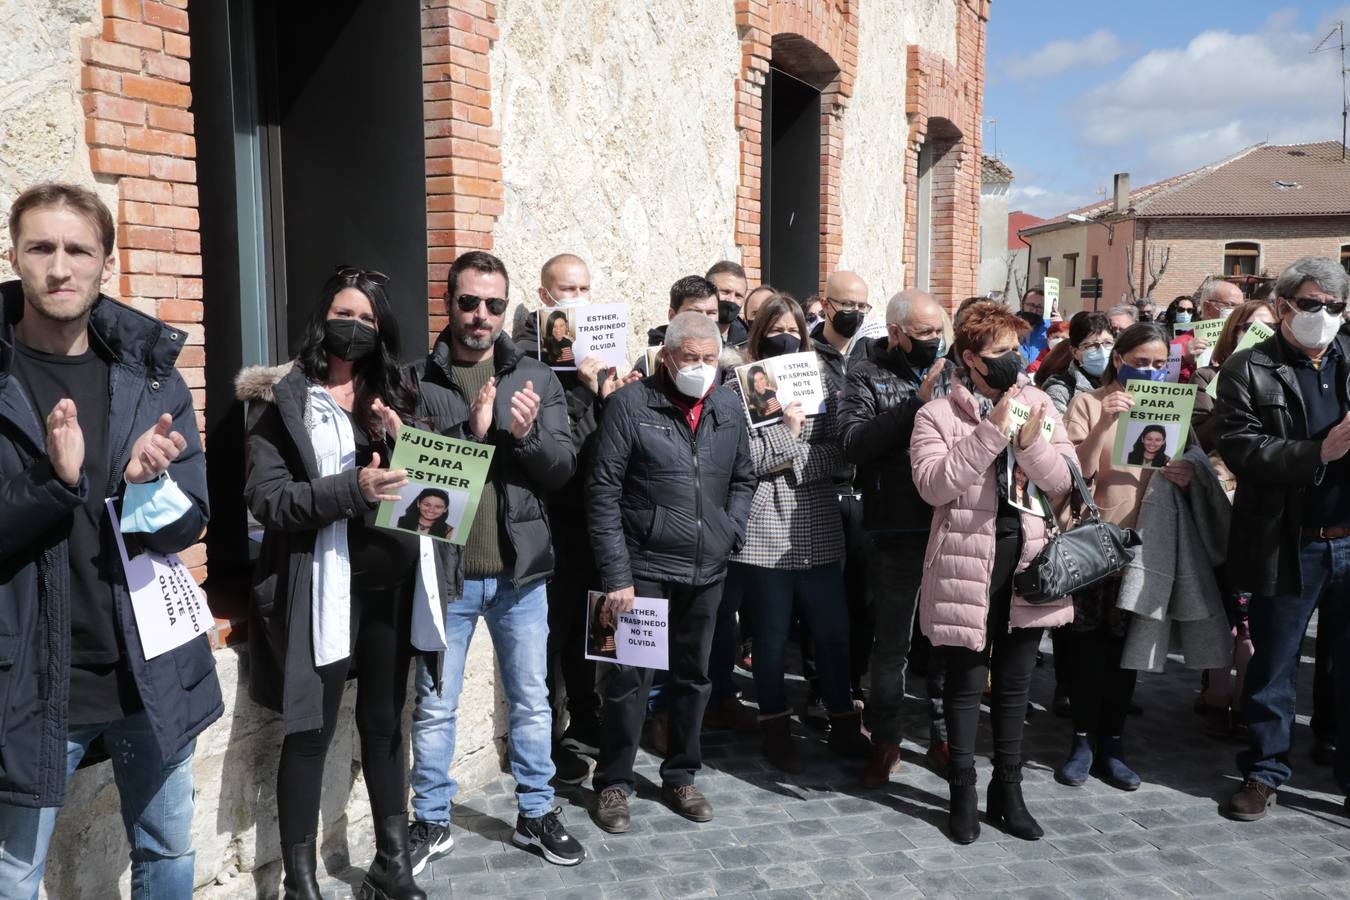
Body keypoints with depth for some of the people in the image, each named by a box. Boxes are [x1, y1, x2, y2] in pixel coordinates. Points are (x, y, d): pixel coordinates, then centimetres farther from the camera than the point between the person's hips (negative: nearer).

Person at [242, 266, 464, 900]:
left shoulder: (400, 397, 10)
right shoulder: (284, 400, -3)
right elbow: (265, 498, -13)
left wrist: (439, 497, -13)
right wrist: (352, 489, -24)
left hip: (395, 582, 5)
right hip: (325, 586, -4)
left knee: (384, 721, 16)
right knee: (310, 731, 4)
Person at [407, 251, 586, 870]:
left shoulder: (536, 378, 3)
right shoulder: (418, 380, -3)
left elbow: (565, 467, -1)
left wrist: (526, 435, -19)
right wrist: (471, 432, -22)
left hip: (520, 570, 2)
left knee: (531, 702, 14)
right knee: (435, 706, 12)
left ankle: (537, 815, 32)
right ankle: (431, 822, 30)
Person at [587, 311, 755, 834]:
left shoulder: (729, 406, 6)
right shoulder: (632, 403, -9)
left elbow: (742, 479, 17)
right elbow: (604, 492, -10)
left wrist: (731, 533, 1)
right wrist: (615, 574, -14)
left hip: (707, 571, 5)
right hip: (644, 568, -5)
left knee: (693, 677, 16)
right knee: (630, 678, 2)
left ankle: (680, 777, 32)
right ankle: (613, 783, 21)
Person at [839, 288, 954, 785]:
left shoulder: (950, 372, 9)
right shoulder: (867, 377, -2)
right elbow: (853, 443, -17)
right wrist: (917, 405, -22)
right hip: (897, 533, -3)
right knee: (891, 642, 9)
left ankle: (943, 734, 31)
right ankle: (885, 740, 25)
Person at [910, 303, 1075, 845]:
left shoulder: (1039, 405, 7)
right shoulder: (937, 415, -5)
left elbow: (1064, 480, 1)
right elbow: (932, 483, -19)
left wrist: (1030, 445, -18)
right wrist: (990, 433, -22)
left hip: (1026, 560, 4)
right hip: (966, 562, -4)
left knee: (1015, 682, 14)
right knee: (966, 681, 7)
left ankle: (1007, 789, 28)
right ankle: (962, 789, 23)